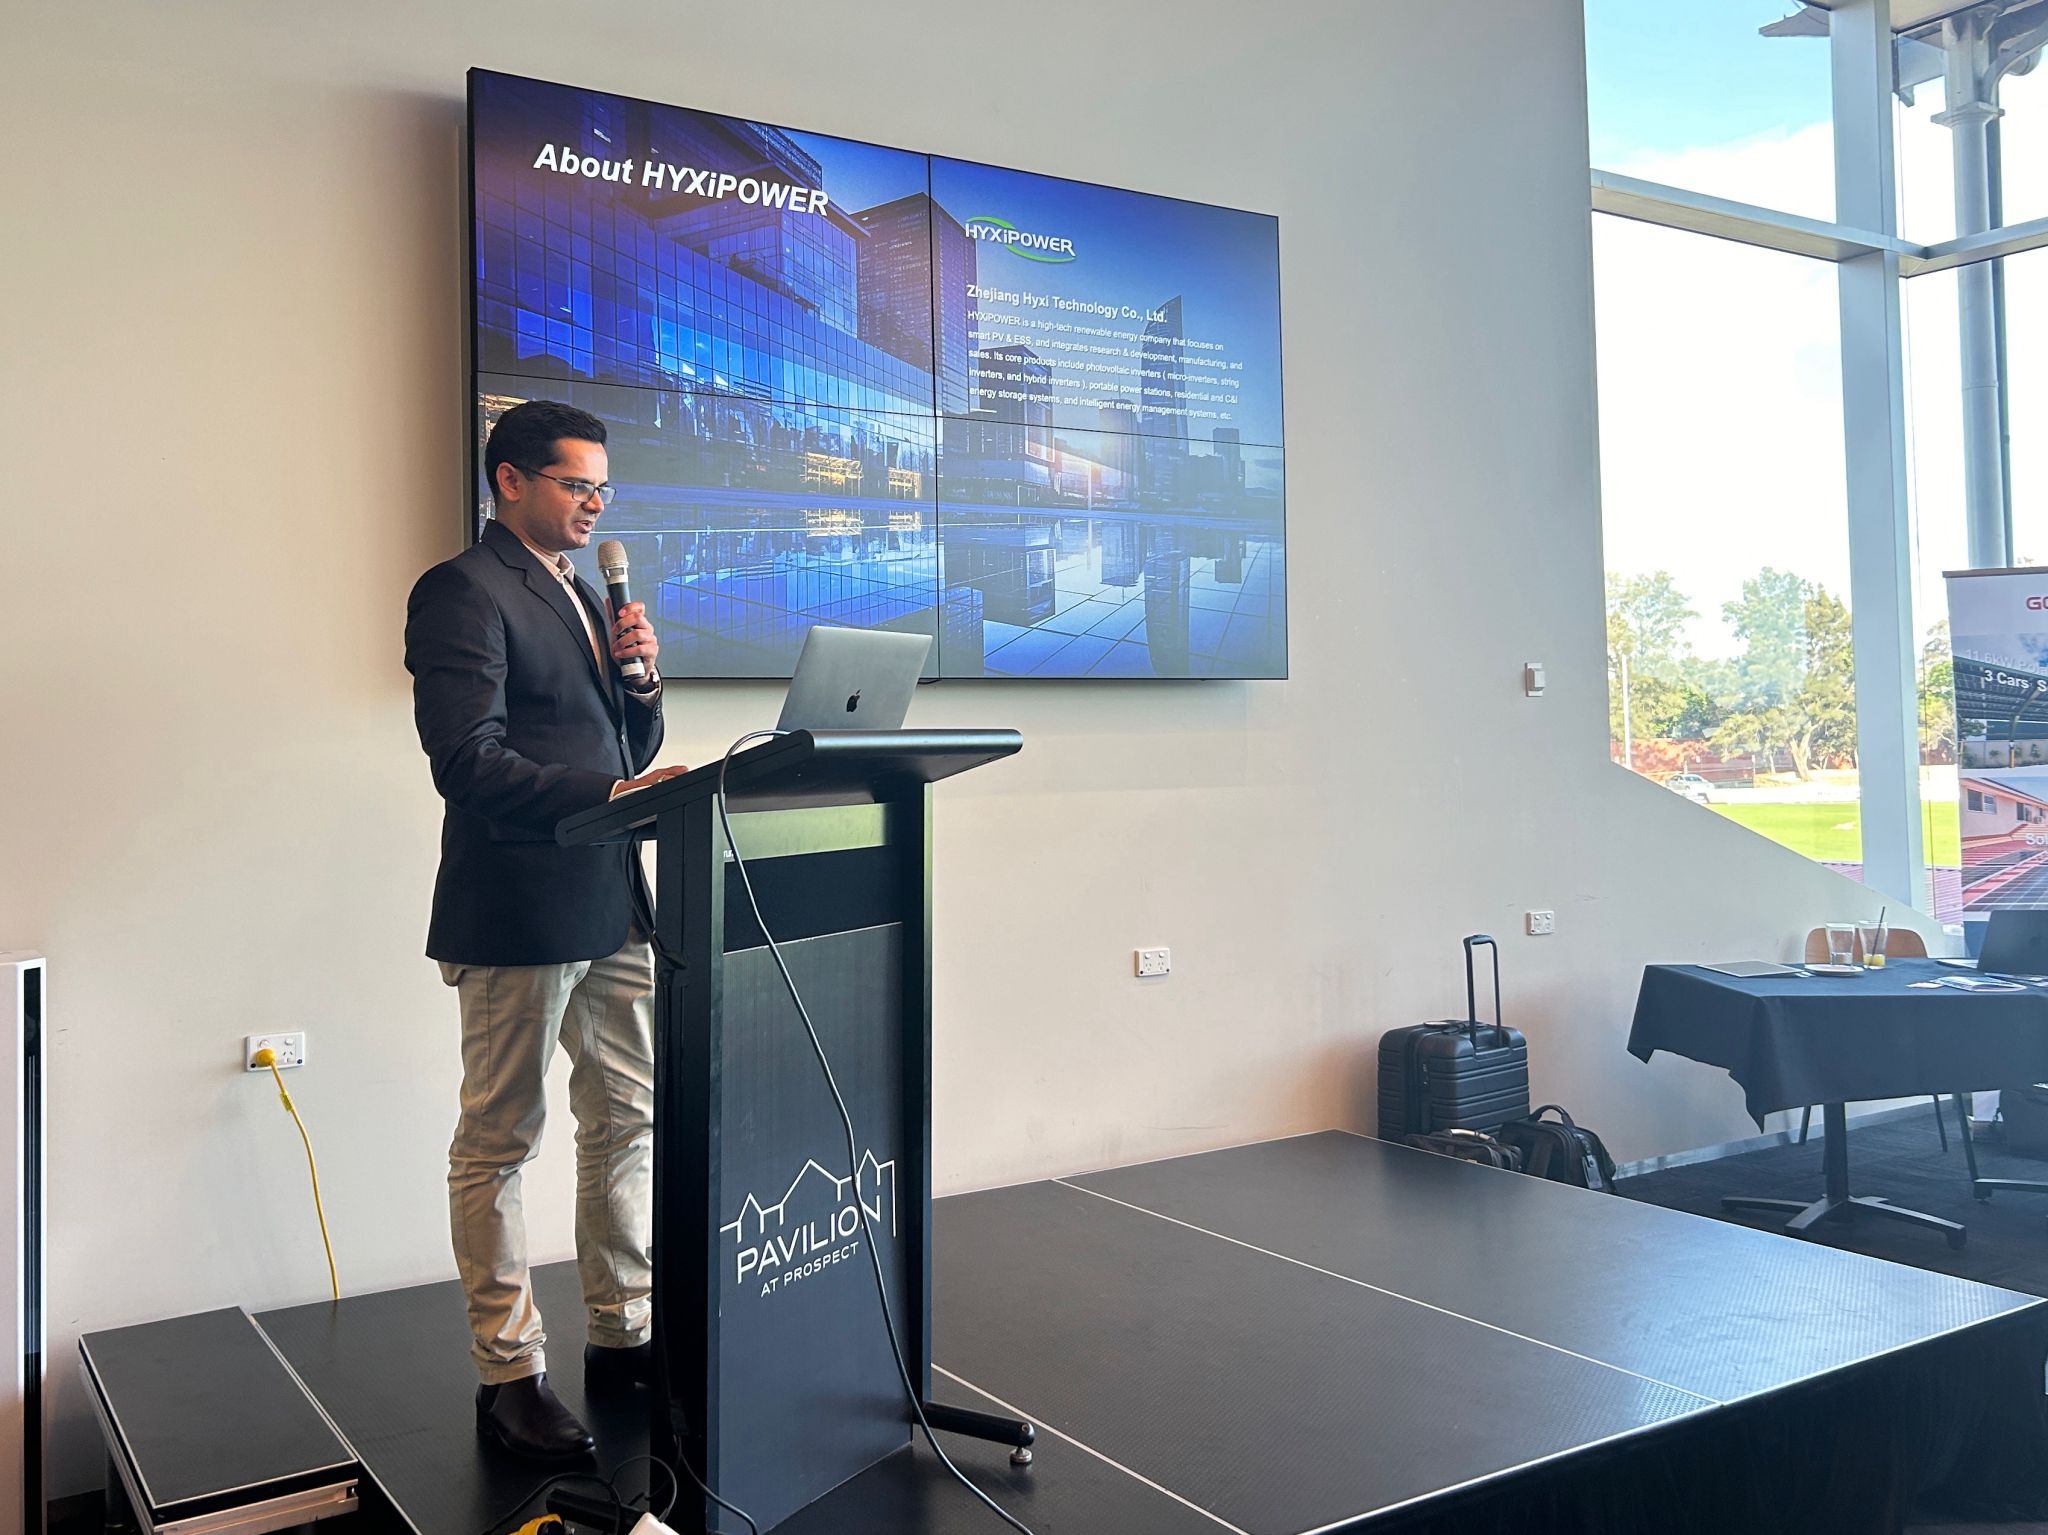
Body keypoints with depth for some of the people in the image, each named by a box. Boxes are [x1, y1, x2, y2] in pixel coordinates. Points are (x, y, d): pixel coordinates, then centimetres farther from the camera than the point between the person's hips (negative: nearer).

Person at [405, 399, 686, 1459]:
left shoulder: (585, 596, 19)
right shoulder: (463, 592, -8)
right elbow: (467, 761, -19)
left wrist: (641, 676, 2)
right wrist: (605, 794, -27)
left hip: (609, 909, 9)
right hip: (517, 914, -9)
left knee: (626, 1124, 14)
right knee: (499, 1144, 2)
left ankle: (622, 1339, 27)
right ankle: (508, 1374, 12)